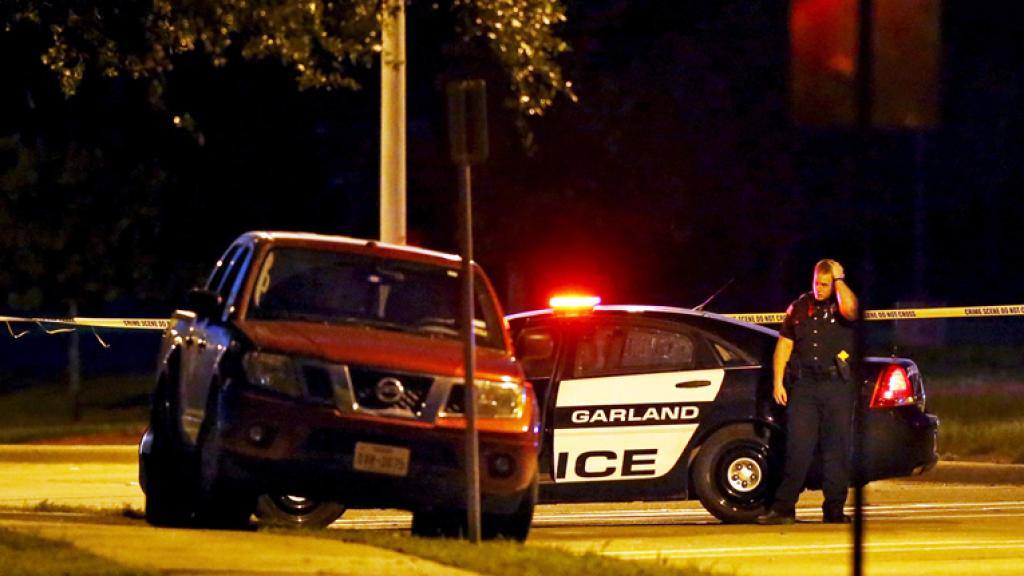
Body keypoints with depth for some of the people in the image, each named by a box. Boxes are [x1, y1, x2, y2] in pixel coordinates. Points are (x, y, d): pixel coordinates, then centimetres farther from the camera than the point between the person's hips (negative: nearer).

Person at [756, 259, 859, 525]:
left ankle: (834, 510, 6)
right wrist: (777, 381, 6)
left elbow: (850, 310, -24)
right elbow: (784, 345, 14)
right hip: (804, 386, 2)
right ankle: (783, 508, -4)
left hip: (837, 386, -2)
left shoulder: (841, 305, 2)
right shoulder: (800, 308, 12)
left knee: (836, 450, 1)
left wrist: (839, 280, -11)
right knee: (797, 448, -3)